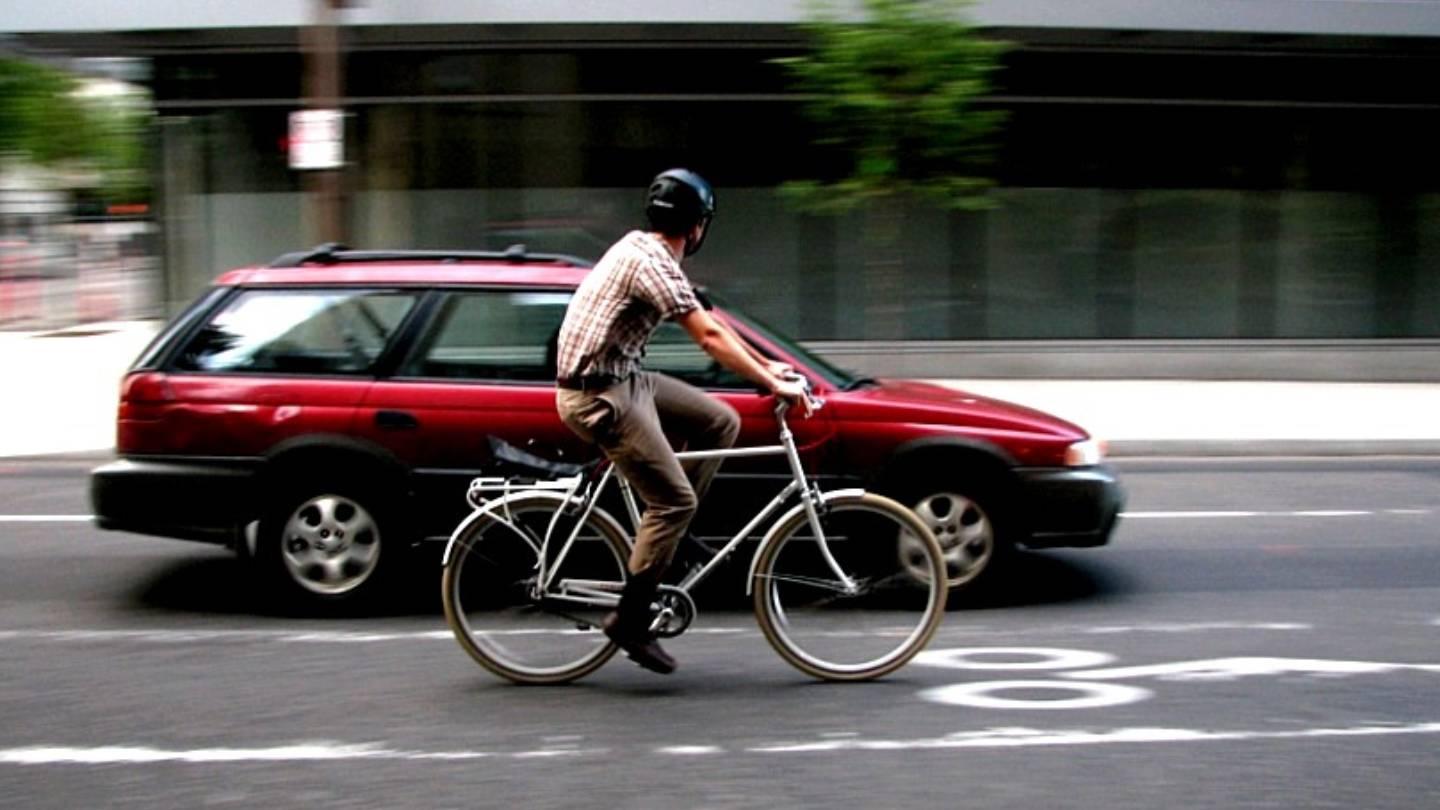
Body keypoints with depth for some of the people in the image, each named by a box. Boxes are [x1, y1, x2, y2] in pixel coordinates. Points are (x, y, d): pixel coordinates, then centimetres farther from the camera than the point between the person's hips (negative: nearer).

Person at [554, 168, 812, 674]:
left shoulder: (646, 250, 12)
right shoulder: (651, 261, -19)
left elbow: (707, 322, 18)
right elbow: (708, 336, -25)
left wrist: (765, 364, 16)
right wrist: (773, 384, -22)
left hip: (624, 381, 10)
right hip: (598, 394, -10)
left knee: (721, 422, 9)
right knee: (674, 499, -9)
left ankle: (662, 535, 13)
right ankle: (630, 621, -2)